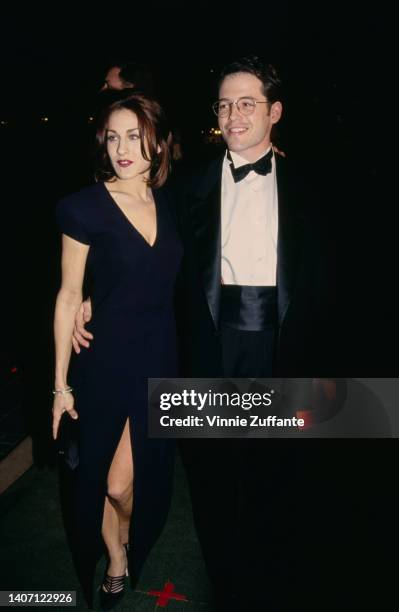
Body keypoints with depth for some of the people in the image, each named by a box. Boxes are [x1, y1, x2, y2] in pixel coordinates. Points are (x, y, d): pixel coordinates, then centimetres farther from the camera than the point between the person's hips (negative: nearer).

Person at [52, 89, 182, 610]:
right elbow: (69, 297, -7)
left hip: (161, 358, 3)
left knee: (132, 481, 10)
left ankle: (131, 550, 46)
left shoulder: (170, 204, 3)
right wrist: (61, 384, -5)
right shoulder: (83, 207, -10)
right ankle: (115, 567, 43)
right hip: (107, 361, -3)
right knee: (105, 480, 11)